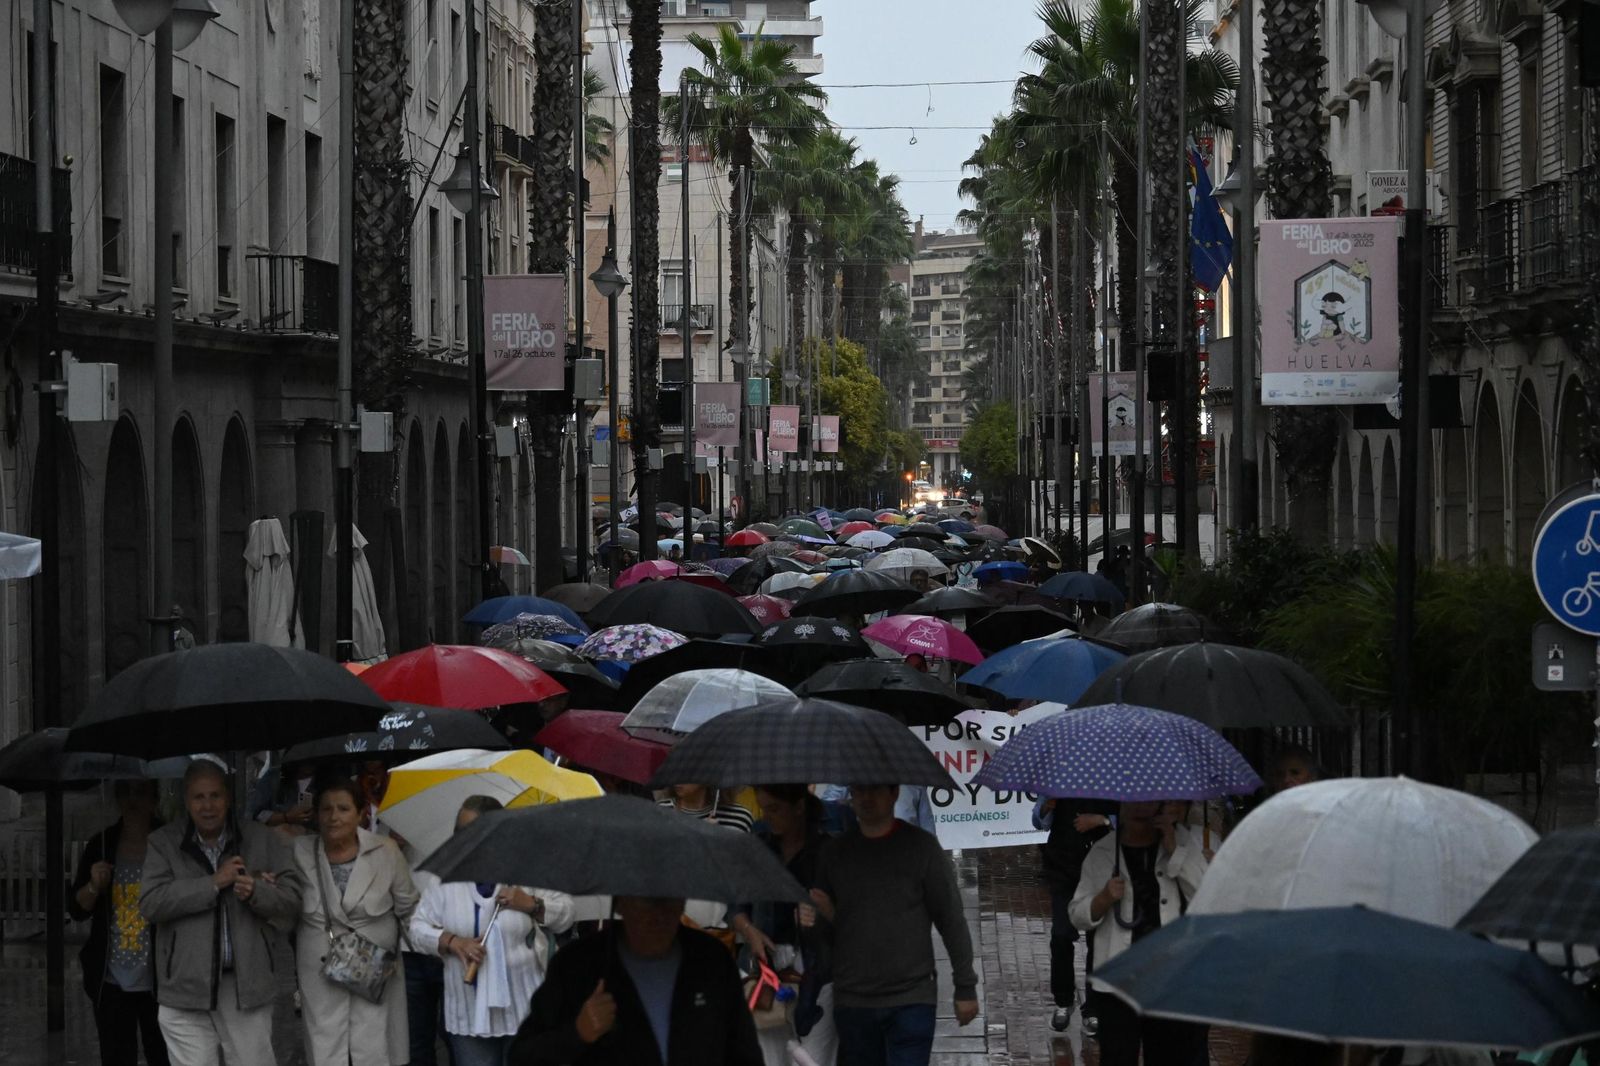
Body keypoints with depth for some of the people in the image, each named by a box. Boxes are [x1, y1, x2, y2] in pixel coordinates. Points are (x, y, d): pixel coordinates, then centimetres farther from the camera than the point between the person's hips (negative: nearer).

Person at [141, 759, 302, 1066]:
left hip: (246, 984, 1)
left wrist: (256, 892, -18)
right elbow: (150, 903, -9)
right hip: (186, 987, -1)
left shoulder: (263, 841, 6)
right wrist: (213, 883, -14)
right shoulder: (164, 843, 3)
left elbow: (291, 900, 3)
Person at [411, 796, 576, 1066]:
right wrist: (453, 942, -12)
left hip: (523, 1006, -1)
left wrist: (531, 904, -13)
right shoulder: (446, 879, 4)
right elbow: (419, 928, 5)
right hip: (469, 1011, 1)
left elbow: (566, 915, 3)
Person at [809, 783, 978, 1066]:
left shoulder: (921, 847, -1)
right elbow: (827, 926, 15)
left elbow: (952, 920, 1)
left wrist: (965, 988, 0)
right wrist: (825, 915, -9)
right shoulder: (835, 852, 8)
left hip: (911, 1001, -4)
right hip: (852, 1003, 4)